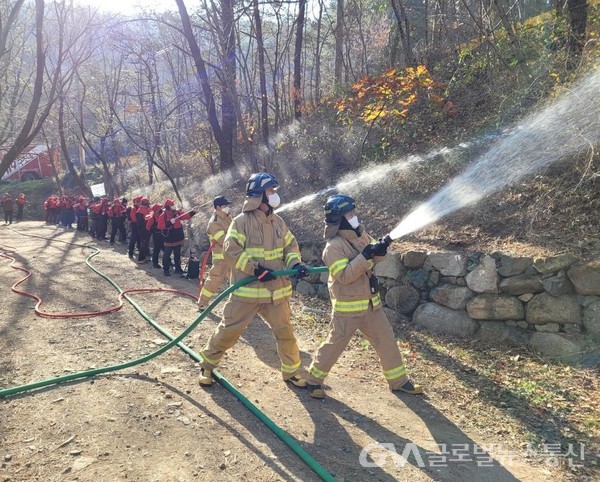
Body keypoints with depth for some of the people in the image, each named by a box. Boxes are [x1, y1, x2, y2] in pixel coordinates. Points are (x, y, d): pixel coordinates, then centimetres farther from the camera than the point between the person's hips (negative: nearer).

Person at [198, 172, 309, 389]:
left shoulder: (278, 222, 9)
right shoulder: (242, 221, -9)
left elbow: (291, 246, 16)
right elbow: (231, 251, -15)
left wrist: (295, 263, -4)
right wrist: (255, 269, -21)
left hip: (276, 290, 5)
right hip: (246, 291, -5)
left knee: (284, 332, 10)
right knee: (229, 330, 2)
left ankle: (291, 371, 28)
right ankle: (207, 365, 24)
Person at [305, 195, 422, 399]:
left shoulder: (360, 234, 4)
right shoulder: (333, 246, -18)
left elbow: (373, 259, 13)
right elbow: (344, 276, -26)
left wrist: (380, 250, -10)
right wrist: (365, 256, -30)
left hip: (371, 303, 7)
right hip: (348, 307, -7)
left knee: (386, 340, 13)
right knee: (335, 344, 3)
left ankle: (399, 381, 28)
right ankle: (313, 380, 22)